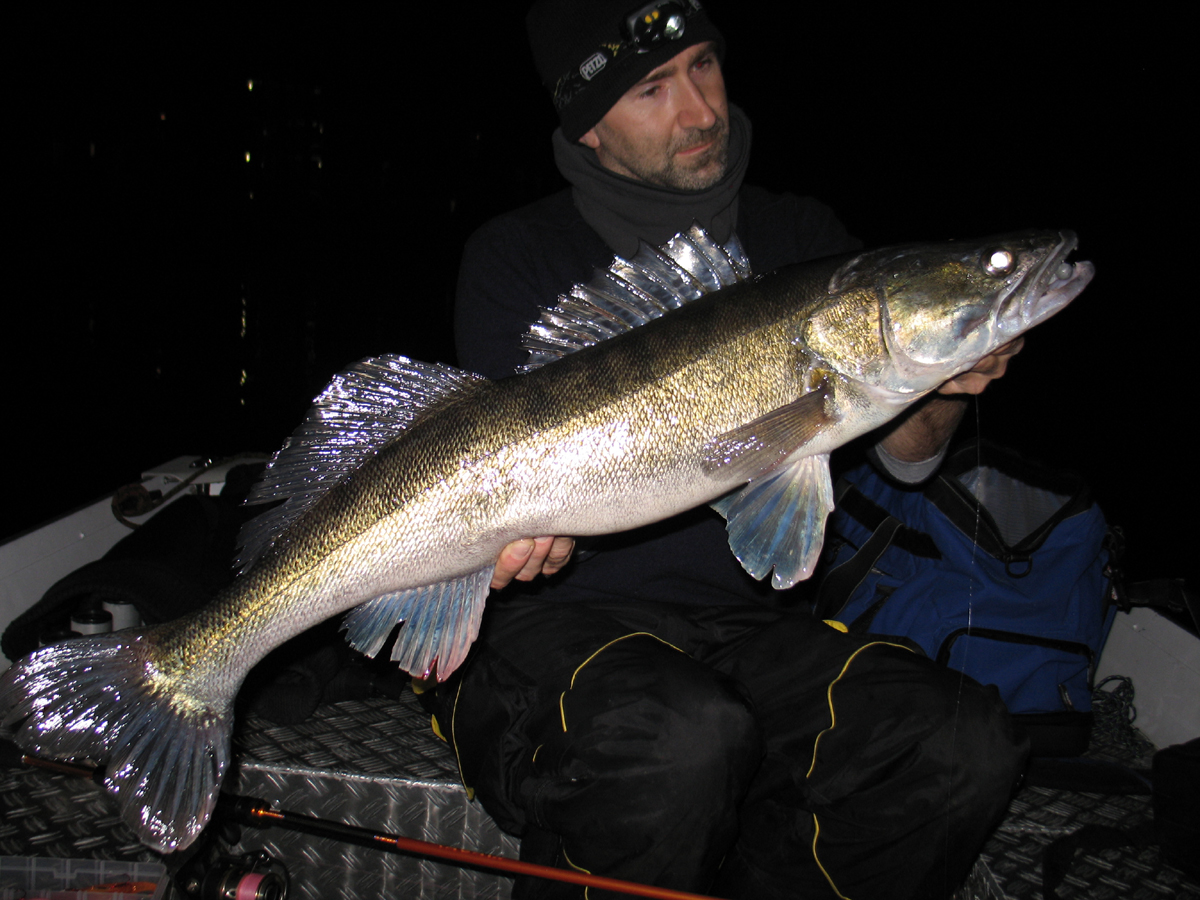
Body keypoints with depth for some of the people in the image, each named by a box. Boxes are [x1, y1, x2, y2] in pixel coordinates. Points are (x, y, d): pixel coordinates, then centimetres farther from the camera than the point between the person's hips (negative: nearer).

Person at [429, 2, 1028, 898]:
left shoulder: (802, 238, 11)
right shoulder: (520, 257, 1)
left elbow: (907, 458, 10)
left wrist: (941, 381, -14)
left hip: (735, 620, 4)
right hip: (552, 617, -4)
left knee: (963, 745, -22)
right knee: (688, 738, -37)